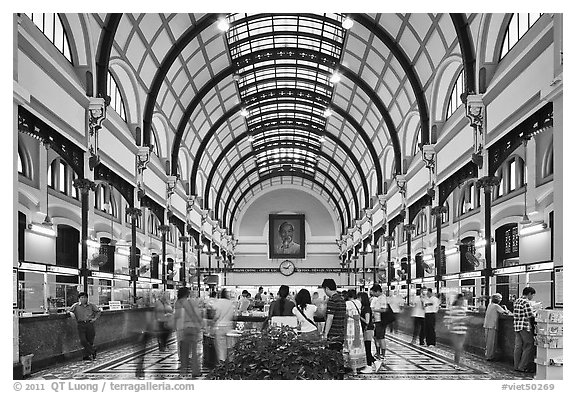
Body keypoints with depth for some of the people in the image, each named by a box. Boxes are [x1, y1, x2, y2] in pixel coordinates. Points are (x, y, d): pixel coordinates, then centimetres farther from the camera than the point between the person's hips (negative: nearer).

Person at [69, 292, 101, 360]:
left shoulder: (91, 305, 12)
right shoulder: (76, 305, 8)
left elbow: (98, 311, 22)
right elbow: (69, 311, 10)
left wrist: (95, 318, 9)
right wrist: (71, 313, -13)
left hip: (89, 324, 1)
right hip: (81, 325, -1)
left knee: (90, 341, -1)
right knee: (83, 341, -14)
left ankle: (86, 355, 12)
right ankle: (93, 350, 5)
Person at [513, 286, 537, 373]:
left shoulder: (517, 301, 13)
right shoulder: (526, 302, -14)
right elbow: (531, 316, -16)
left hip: (516, 327, 9)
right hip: (525, 327, -8)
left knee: (518, 346, 11)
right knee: (528, 347, 0)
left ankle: (516, 366, 14)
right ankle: (522, 367, 0)